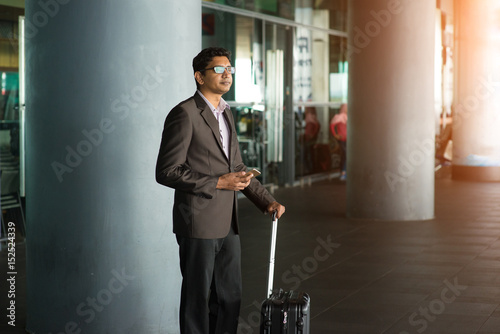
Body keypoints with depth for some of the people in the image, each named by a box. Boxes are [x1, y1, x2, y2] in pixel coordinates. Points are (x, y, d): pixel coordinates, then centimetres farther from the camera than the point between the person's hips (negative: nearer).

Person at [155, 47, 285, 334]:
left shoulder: (226, 113, 14)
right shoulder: (184, 114, -13)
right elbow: (167, 172, -17)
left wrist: (267, 201, 10)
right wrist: (217, 183, -19)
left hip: (228, 224, 8)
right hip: (198, 224, -8)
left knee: (230, 298, 13)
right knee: (197, 300, 2)